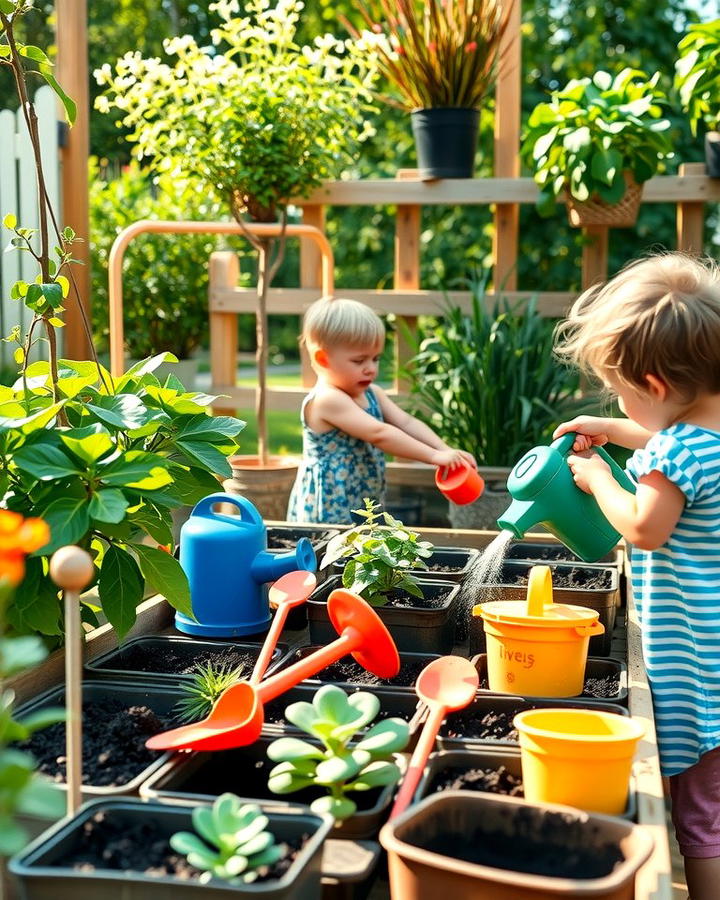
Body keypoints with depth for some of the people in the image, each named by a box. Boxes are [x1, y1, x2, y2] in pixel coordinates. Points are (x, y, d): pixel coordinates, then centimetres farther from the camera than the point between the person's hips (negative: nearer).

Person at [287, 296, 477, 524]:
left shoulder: (371, 394, 8)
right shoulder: (327, 400, -20)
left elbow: (407, 423, 3)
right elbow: (378, 434, -27)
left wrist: (447, 451, -13)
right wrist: (434, 456, -28)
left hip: (367, 509, 8)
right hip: (330, 513, -8)